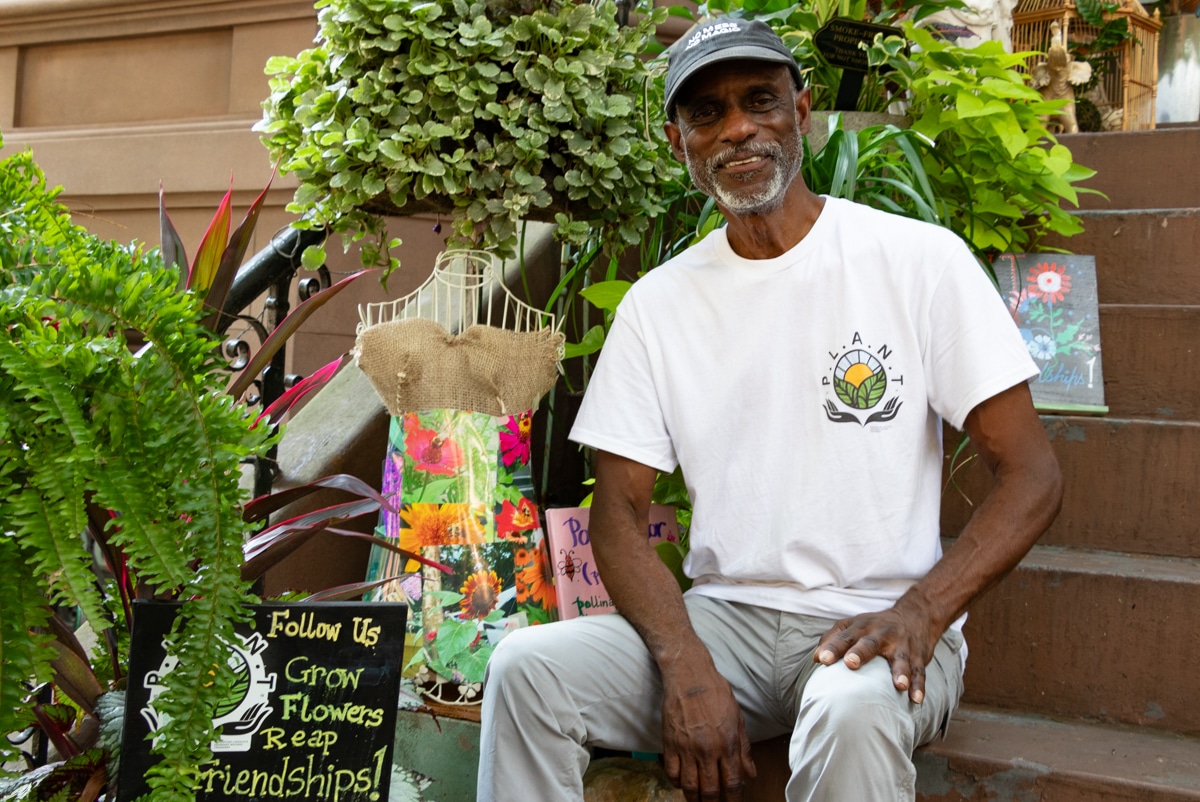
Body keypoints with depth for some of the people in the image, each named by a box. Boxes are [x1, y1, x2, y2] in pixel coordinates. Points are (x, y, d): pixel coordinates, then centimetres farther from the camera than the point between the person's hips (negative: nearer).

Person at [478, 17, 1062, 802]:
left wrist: (920, 613, -21)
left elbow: (1031, 473, -4)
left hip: (879, 624, -3)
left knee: (853, 709, -37)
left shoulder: (919, 258, -2)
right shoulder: (657, 303, 7)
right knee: (526, 666, -21)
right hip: (721, 618, 3)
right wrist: (685, 663, -15)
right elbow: (619, 511, 4)